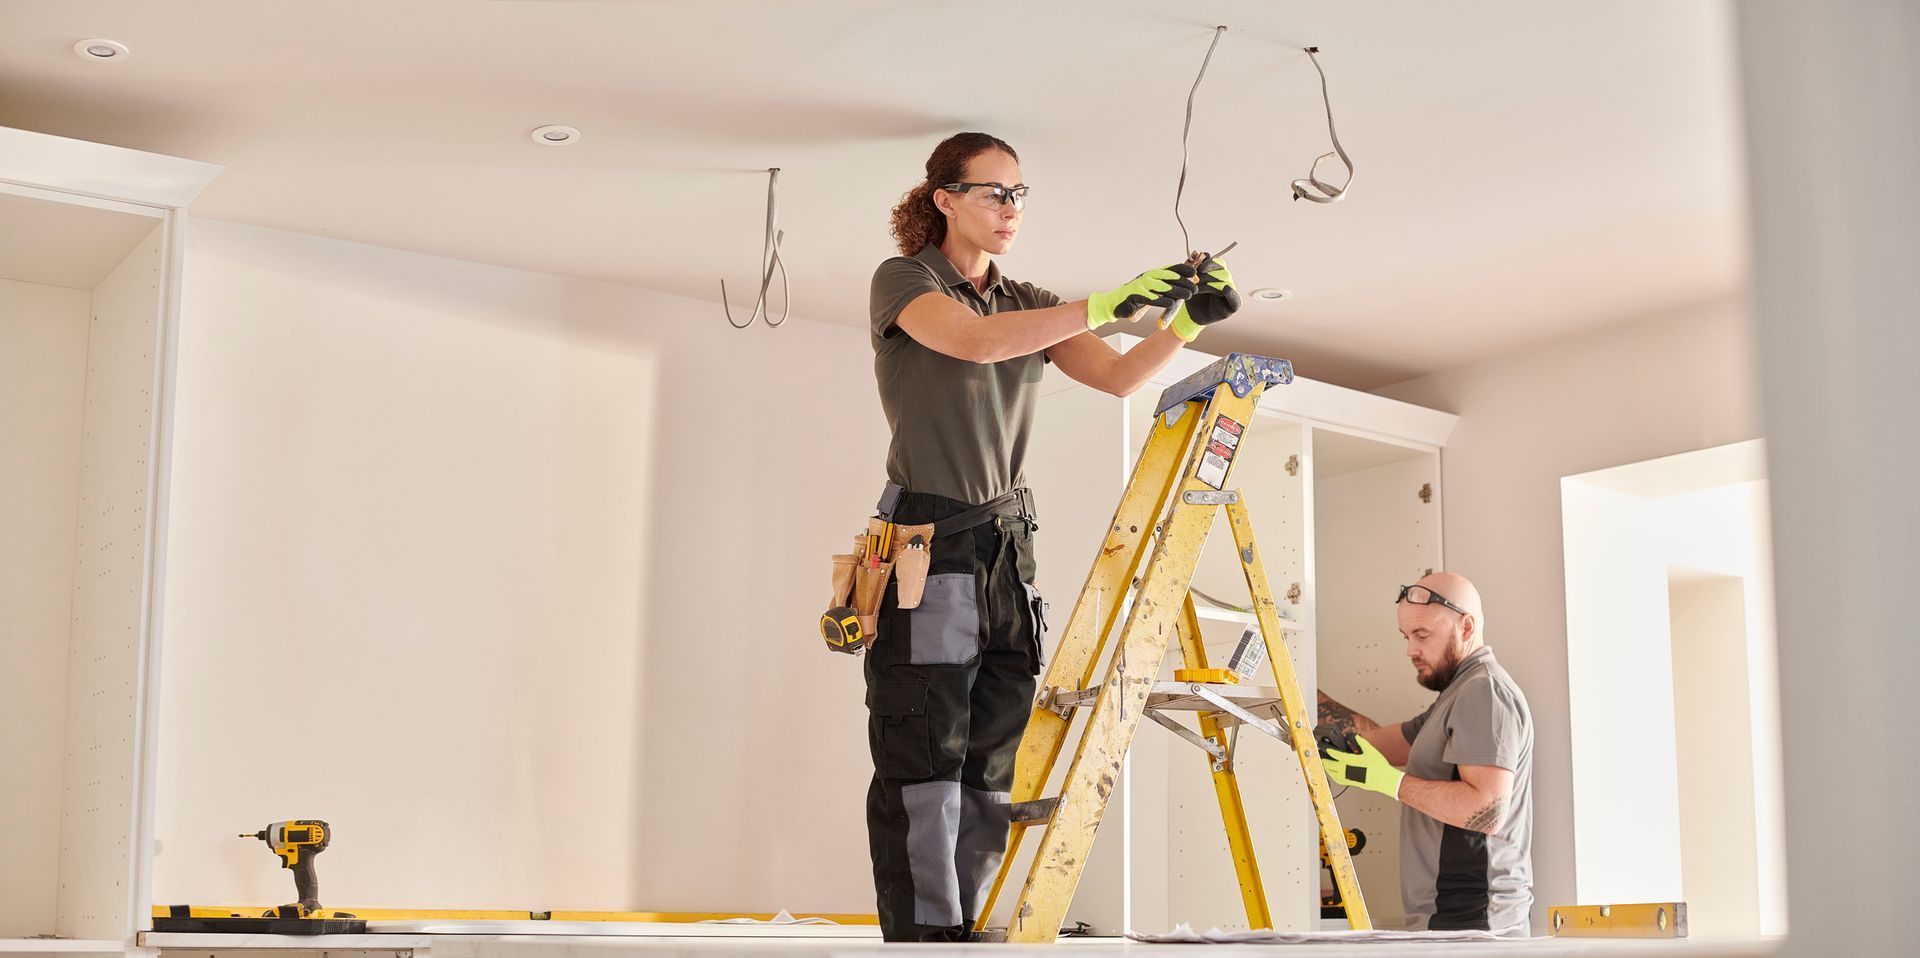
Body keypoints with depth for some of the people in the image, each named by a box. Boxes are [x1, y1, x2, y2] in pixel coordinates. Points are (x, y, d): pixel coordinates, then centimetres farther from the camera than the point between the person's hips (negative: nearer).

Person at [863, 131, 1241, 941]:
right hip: (927, 541, -6)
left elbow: (1117, 377, 5)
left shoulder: (1027, 304, 16)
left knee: (989, 774, 5)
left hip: (1008, 547, 6)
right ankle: (923, 937, -6)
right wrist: (1106, 305, -29)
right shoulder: (903, 282, -2)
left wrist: (1186, 321, -12)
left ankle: (967, 933, 10)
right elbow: (975, 341, -23)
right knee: (922, 768, -8)